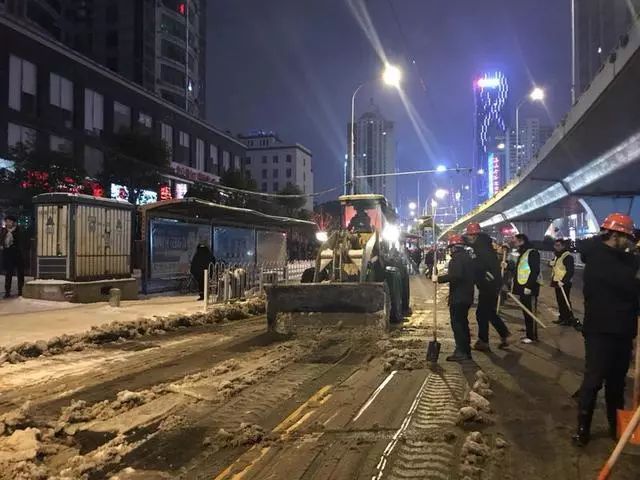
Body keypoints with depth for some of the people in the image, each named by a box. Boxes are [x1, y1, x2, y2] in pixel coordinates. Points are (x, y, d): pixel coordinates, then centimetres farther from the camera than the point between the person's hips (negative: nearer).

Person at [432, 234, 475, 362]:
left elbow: (454, 276, -29)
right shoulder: (467, 257, 16)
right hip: (467, 296, 10)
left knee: (457, 323, -6)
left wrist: (439, 278, -21)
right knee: (463, 322, 17)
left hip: (458, 297, -10)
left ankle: (461, 352, -5)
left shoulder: (456, 258, -16)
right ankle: (466, 350, 24)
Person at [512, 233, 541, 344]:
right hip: (522, 287, 9)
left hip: (530, 288, -9)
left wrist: (529, 286, -23)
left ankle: (533, 336, 1)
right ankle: (528, 334, 21)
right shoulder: (522, 254, 17)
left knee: (531, 312, -5)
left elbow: (535, 271, -19)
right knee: (525, 312, 13)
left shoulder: (533, 252, -12)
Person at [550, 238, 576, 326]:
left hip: (564, 283, -10)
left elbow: (570, 271, -22)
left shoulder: (568, 256, -16)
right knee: (560, 301, 14)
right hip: (557, 282, 10)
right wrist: (552, 263, 7)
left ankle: (570, 320, -1)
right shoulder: (557, 256, 15)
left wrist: (563, 281, -27)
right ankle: (562, 318, 23)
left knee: (565, 301, -7)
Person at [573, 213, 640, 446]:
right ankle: (583, 429, 9)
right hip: (600, 330, -6)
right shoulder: (597, 257, -10)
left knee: (617, 381, 16)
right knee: (593, 380, -2)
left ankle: (616, 426, 31)